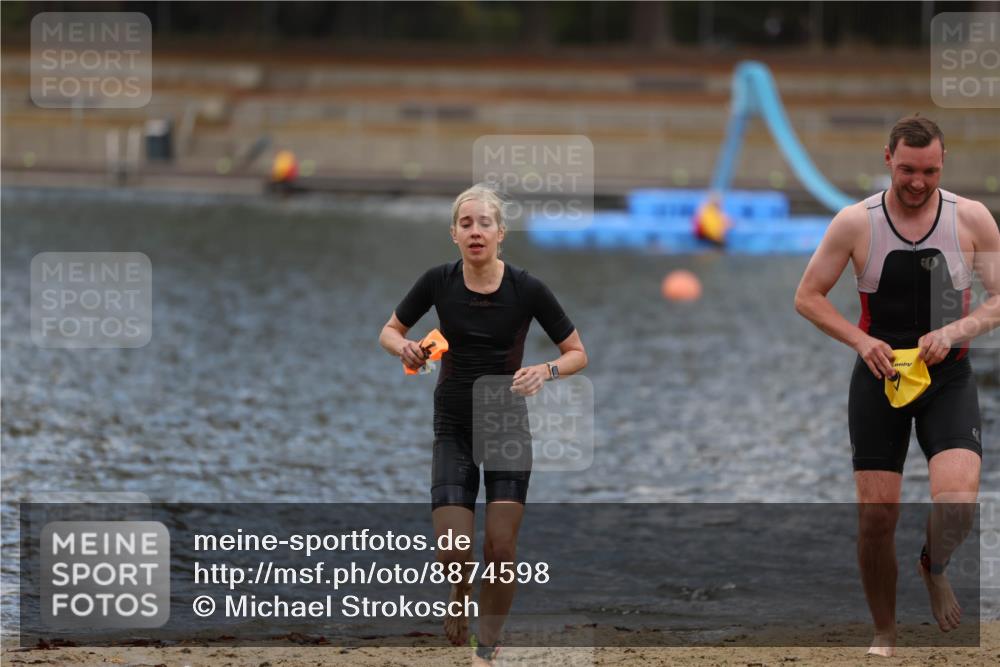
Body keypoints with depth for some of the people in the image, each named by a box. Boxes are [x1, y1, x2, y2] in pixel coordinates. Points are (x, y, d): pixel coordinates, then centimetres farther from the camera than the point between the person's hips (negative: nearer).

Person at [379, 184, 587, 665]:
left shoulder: (527, 289, -13)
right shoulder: (438, 282, -9)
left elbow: (578, 354, -4)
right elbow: (389, 332, 5)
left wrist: (545, 371, -24)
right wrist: (404, 347, -17)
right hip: (453, 430, 1)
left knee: (501, 548, -9)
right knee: (453, 555, -10)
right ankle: (460, 596, 26)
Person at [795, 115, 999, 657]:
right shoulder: (855, 222, -7)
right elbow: (807, 296, 0)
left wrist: (954, 332, -17)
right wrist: (861, 341, -14)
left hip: (948, 377, -1)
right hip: (879, 375, 1)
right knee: (876, 515, -1)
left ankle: (935, 567, 13)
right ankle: (884, 633, 20)